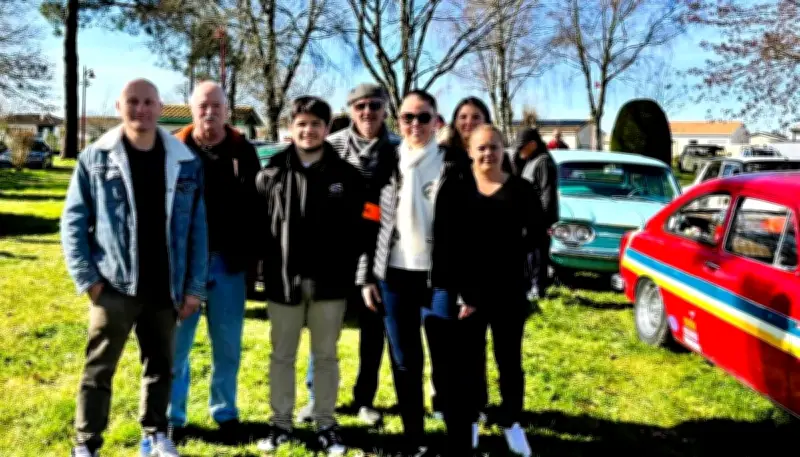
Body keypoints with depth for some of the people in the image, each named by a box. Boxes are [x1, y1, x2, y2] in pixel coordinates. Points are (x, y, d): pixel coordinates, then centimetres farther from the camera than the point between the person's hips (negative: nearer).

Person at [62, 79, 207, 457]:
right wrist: (87, 278, -8)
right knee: (99, 369, 6)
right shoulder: (95, 158, -2)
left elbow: (197, 229, 2)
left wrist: (194, 286, -1)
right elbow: (73, 222, 0)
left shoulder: (185, 162, 1)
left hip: (165, 289, 2)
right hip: (114, 286, -2)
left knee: (160, 366, 15)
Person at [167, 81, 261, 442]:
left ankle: (225, 412, 26)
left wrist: (251, 257, 1)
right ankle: (173, 415, 23)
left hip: (228, 262, 1)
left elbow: (256, 207, 5)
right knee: (176, 343, 8)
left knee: (227, 344, 11)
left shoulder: (243, 152, 4)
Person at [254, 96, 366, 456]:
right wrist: (263, 269, -3)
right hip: (283, 280, 1)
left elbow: (357, 228, -1)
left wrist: (350, 271, -6)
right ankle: (280, 423, 27)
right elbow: (257, 226, 2)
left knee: (326, 356, 11)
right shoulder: (271, 174, 2)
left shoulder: (346, 175, -1)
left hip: (329, 281, -1)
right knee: (282, 356, 12)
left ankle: (326, 423, 24)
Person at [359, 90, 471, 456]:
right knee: (405, 363, 10)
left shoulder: (456, 166, 2)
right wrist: (367, 277, 3)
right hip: (394, 277, 3)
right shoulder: (386, 166, 9)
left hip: (439, 278, -2)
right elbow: (370, 225, 8)